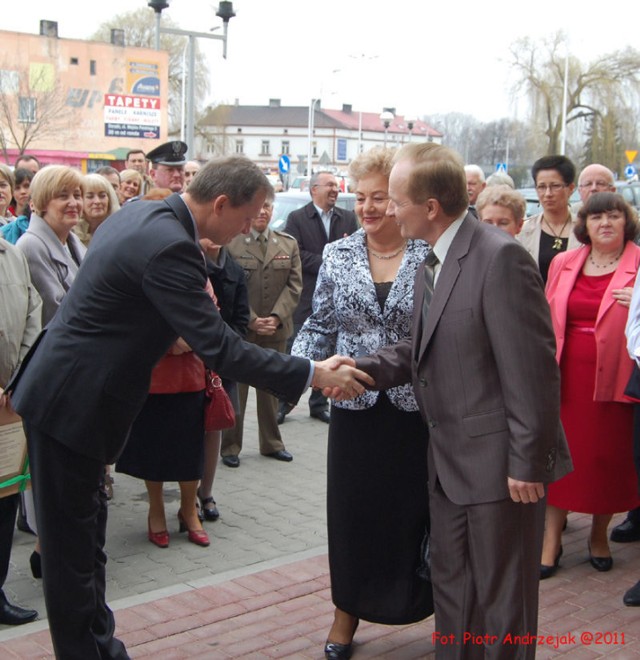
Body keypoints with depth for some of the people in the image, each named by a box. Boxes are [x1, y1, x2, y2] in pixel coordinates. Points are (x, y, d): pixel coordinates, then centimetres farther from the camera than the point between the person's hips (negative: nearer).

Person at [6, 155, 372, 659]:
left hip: (62, 389, 10)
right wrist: (314, 375, -22)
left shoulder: (140, 213, 6)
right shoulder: (169, 246, -25)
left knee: (85, 529, 18)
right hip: (72, 403, -10)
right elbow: (219, 347, -27)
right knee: (74, 543, 3)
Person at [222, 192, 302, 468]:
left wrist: (276, 317, -9)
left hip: (275, 330, 4)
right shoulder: (229, 243, -5)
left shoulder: (288, 244, 9)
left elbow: (294, 285, 3)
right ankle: (230, 446, 14)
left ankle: (271, 443, 24)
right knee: (235, 389, 4)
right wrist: (251, 320, -14)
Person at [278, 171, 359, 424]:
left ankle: (319, 403, 21)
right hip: (306, 298, -3)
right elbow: (295, 254, -12)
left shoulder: (348, 218, 10)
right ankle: (283, 404, 12)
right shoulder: (297, 219, -2)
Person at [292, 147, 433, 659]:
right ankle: (348, 612, 29)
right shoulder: (337, 256, 3)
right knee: (351, 514, 10)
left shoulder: (431, 257, -5)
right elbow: (320, 326, 7)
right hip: (355, 409, 2)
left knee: (414, 513, 8)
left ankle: (424, 605, 28)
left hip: (416, 410, -2)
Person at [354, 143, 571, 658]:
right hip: (450, 462, 9)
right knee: (451, 590, 21)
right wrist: (364, 368, -7)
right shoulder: (432, 265, 10)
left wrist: (527, 463, -19)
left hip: (501, 464, -9)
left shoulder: (500, 257, -20)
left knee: (503, 599, 8)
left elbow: (533, 369, -21)